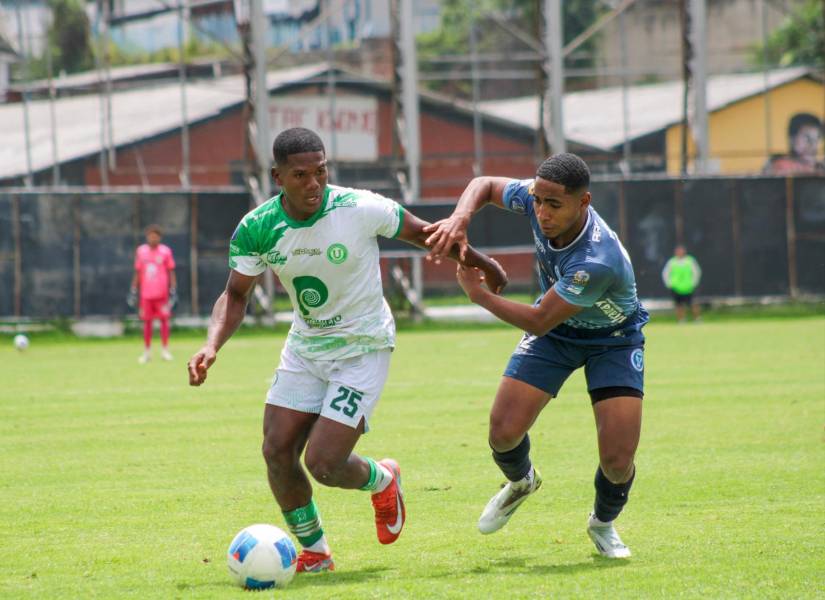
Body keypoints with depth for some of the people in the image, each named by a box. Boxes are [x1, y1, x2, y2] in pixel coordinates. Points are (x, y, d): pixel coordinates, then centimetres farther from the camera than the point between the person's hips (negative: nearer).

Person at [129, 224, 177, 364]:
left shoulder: (165, 251, 1)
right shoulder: (141, 251, 7)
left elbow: (171, 273, 3)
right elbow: (137, 273, 12)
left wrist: (173, 291, -4)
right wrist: (133, 292, 9)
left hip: (162, 293, -2)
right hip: (146, 294, 2)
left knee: (164, 320, -3)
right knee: (147, 322, 3)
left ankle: (165, 350, 4)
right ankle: (147, 351, 10)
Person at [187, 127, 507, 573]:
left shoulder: (361, 209, -22)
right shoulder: (257, 229, -13)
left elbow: (423, 233, -5)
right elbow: (236, 294, 0)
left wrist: (483, 265, 9)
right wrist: (212, 345, -19)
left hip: (363, 348, -4)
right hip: (304, 347, 4)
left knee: (322, 464, -12)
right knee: (277, 452, -3)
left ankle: (382, 481, 24)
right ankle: (314, 552, 21)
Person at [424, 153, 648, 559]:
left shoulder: (599, 261, -41)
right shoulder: (536, 197, -24)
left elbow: (539, 321, -29)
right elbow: (484, 184, -2)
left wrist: (477, 294, -19)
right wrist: (459, 220, -24)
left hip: (613, 338, -5)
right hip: (555, 332, 5)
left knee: (618, 461, -15)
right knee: (504, 433, -9)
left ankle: (603, 523, 21)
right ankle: (520, 483, 28)